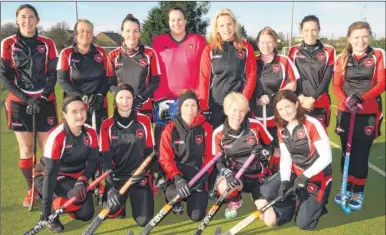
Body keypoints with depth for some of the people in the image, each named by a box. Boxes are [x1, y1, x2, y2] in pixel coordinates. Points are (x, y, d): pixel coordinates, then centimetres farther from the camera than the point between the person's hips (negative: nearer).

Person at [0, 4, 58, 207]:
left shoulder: (48, 44, 4)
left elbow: (52, 74, 0)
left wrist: (41, 97, -12)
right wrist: (25, 99, -12)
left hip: (45, 102, 0)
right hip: (19, 102, 0)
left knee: (48, 147, -2)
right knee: (25, 148, 4)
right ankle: (31, 189, 19)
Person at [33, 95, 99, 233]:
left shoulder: (90, 133, -15)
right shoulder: (56, 137, -30)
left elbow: (93, 161, -9)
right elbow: (51, 173, -30)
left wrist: (82, 181, -27)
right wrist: (46, 207, -31)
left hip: (76, 175, 6)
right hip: (49, 177, -5)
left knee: (86, 214, 0)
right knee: (79, 198, -32)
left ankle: (61, 200, 27)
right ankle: (52, 214, -2)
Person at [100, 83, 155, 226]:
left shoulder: (144, 121, -4)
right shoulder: (107, 125, -4)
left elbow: (150, 152, 2)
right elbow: (106, 158, -7)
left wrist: (140, 171, -12)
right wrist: (110, 186, -16)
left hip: (140, 175, 0)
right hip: (116, 176, 1)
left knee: (143, 220, -9)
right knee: (110, 213, -17)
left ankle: (133, 196, 24)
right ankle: (120, 203, 19)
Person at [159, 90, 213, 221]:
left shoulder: (205, 127, -3)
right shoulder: (170, 129, -7)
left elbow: (210, 155, 2)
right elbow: (165, 159, -9)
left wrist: (203, 175, -14)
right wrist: (177, 177, -24)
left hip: (198, 175, 1)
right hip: (176, 175, -1)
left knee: (196, 216, -9)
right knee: (172, 194, -34)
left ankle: (193, 196, 27)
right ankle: (177, 203, 7)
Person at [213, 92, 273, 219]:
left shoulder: (255, 125, -12)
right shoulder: (218, 133, -10)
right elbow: (218, 161, -5)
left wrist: (264, 153, -21)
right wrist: (228, 173, -25)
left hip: (259, 175, 0)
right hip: (236, 175, 0)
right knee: (223, 187, -36)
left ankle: (255, 194, 28)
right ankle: (235, 201, 6)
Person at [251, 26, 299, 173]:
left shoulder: (284, 61, -2)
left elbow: (292, 86, -2)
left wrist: (271, 97, -12)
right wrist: (250, 102, -2)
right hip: (257, 113, 3)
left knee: (277, 147, 4)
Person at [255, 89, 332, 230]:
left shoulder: (312, 124, -22)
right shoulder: (282, 129, -1)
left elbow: (326, 158, -23)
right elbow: (285, 157, -2)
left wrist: (305, 176, -26)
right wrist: (285, 181, -16)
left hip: (317, 175, -5)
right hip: (295, 172, 5)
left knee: (303, 223, -7)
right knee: (266, 191, -18)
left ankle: (317, 203, 24)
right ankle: (287, 208, 11)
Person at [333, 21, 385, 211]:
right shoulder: (342, 58, 5)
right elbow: (336, 86, 0)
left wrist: (361, 98, -23)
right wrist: (346, 101, -19)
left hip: (369, 114, -2)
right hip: (345, 113, 2)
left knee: (361, 155, 1)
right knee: (346, 152, 10)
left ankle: (358, 192, 18)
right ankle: (347, 188, 27)